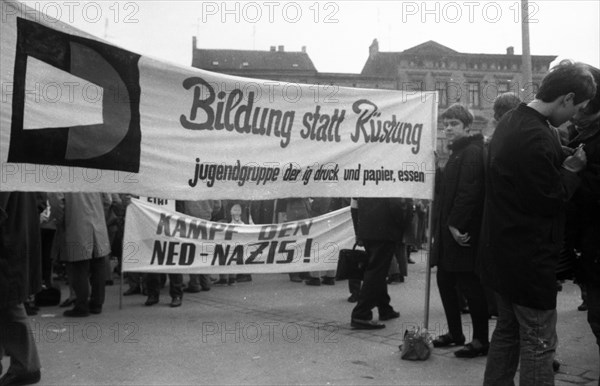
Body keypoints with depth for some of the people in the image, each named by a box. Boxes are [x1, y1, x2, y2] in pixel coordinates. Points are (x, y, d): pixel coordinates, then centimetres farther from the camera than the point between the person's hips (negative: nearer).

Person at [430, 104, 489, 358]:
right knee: (445, 281, 14)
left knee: (470, 285, -5)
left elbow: (469, 192, -22)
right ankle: (455, 333, 26)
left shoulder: (473, 152, -12)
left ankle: (481, 340, 4)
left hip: (464, 232, -10)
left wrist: (456, 224, -23)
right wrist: (443, 226, 15)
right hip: (449, 230, 10)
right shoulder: (456, 153, 20)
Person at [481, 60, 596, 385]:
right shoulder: (537, 138, -24)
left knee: (507, 331, 20)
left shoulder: (511, 121, 8)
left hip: (503, 251, 10)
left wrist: (564, 164, 3)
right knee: (539, 343, 2)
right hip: (529, 258, -10)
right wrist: (572, 171, -5)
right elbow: (550, 200, -19)